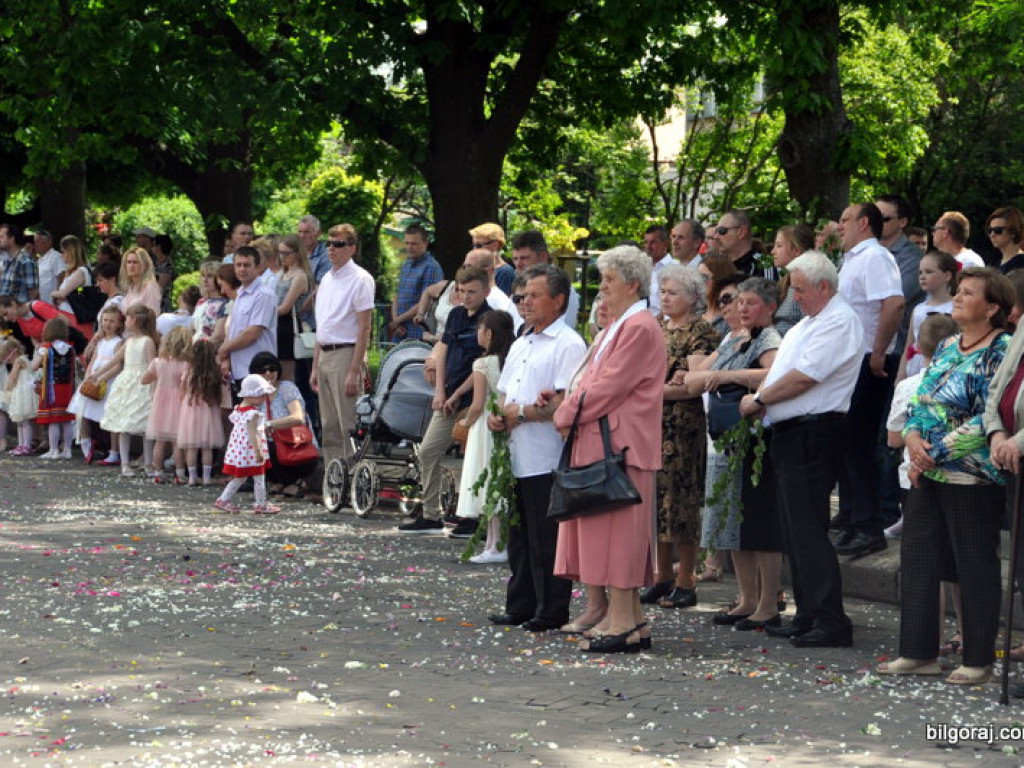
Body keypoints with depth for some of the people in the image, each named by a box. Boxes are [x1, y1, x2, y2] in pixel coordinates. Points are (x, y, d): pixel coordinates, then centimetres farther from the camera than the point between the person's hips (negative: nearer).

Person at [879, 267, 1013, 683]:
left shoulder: (1001, 352, -11)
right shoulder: (947, 347, 14)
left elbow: (988, 419, -18)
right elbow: (918, 401, 15)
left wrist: (936, 452, -17)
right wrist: (913, 438, -6)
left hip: (971, 477, -8)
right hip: (927, 473, 8)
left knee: (975, 566, 0)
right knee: (917, 557, 10)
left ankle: (978, 661, 9)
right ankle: (917, 653, 19)